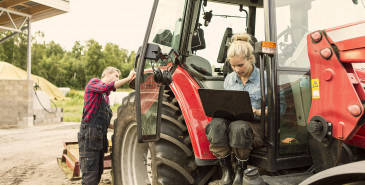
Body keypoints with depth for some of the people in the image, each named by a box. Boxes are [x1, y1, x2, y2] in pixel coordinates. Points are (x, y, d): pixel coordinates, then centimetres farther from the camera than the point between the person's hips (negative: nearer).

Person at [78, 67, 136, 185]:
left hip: (100, 137, 9)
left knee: (98, 173, 12)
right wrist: (128, 78, -23)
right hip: (89, 136, -9)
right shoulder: (93, 82, 0)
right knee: (90, 175, -10)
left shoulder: (105, 95, 24)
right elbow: (107, 87, -24)